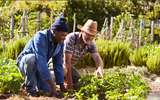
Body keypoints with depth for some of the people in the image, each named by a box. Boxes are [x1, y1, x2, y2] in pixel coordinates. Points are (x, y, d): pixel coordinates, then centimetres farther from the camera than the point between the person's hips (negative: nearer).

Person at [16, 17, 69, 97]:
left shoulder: (60, 43, -8)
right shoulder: (40, 37, -31)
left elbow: (58, 65, -2)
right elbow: (41, 62, -41)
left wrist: (62, 86, -8)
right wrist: (52, 85, -45)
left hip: (38, 68, 6)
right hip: (24, 64, -6)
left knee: (49, 90, -15)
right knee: (31, 58, -41)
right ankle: (30, 88, -18)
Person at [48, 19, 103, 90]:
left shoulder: (91, 45, -11)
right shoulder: (71, 38, -31)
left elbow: (97, 58, -26)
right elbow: (66, 61, -33)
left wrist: (100, 69, -53)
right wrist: (69, 83, -34)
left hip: (69, 66, 8)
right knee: (63, 71, -38)